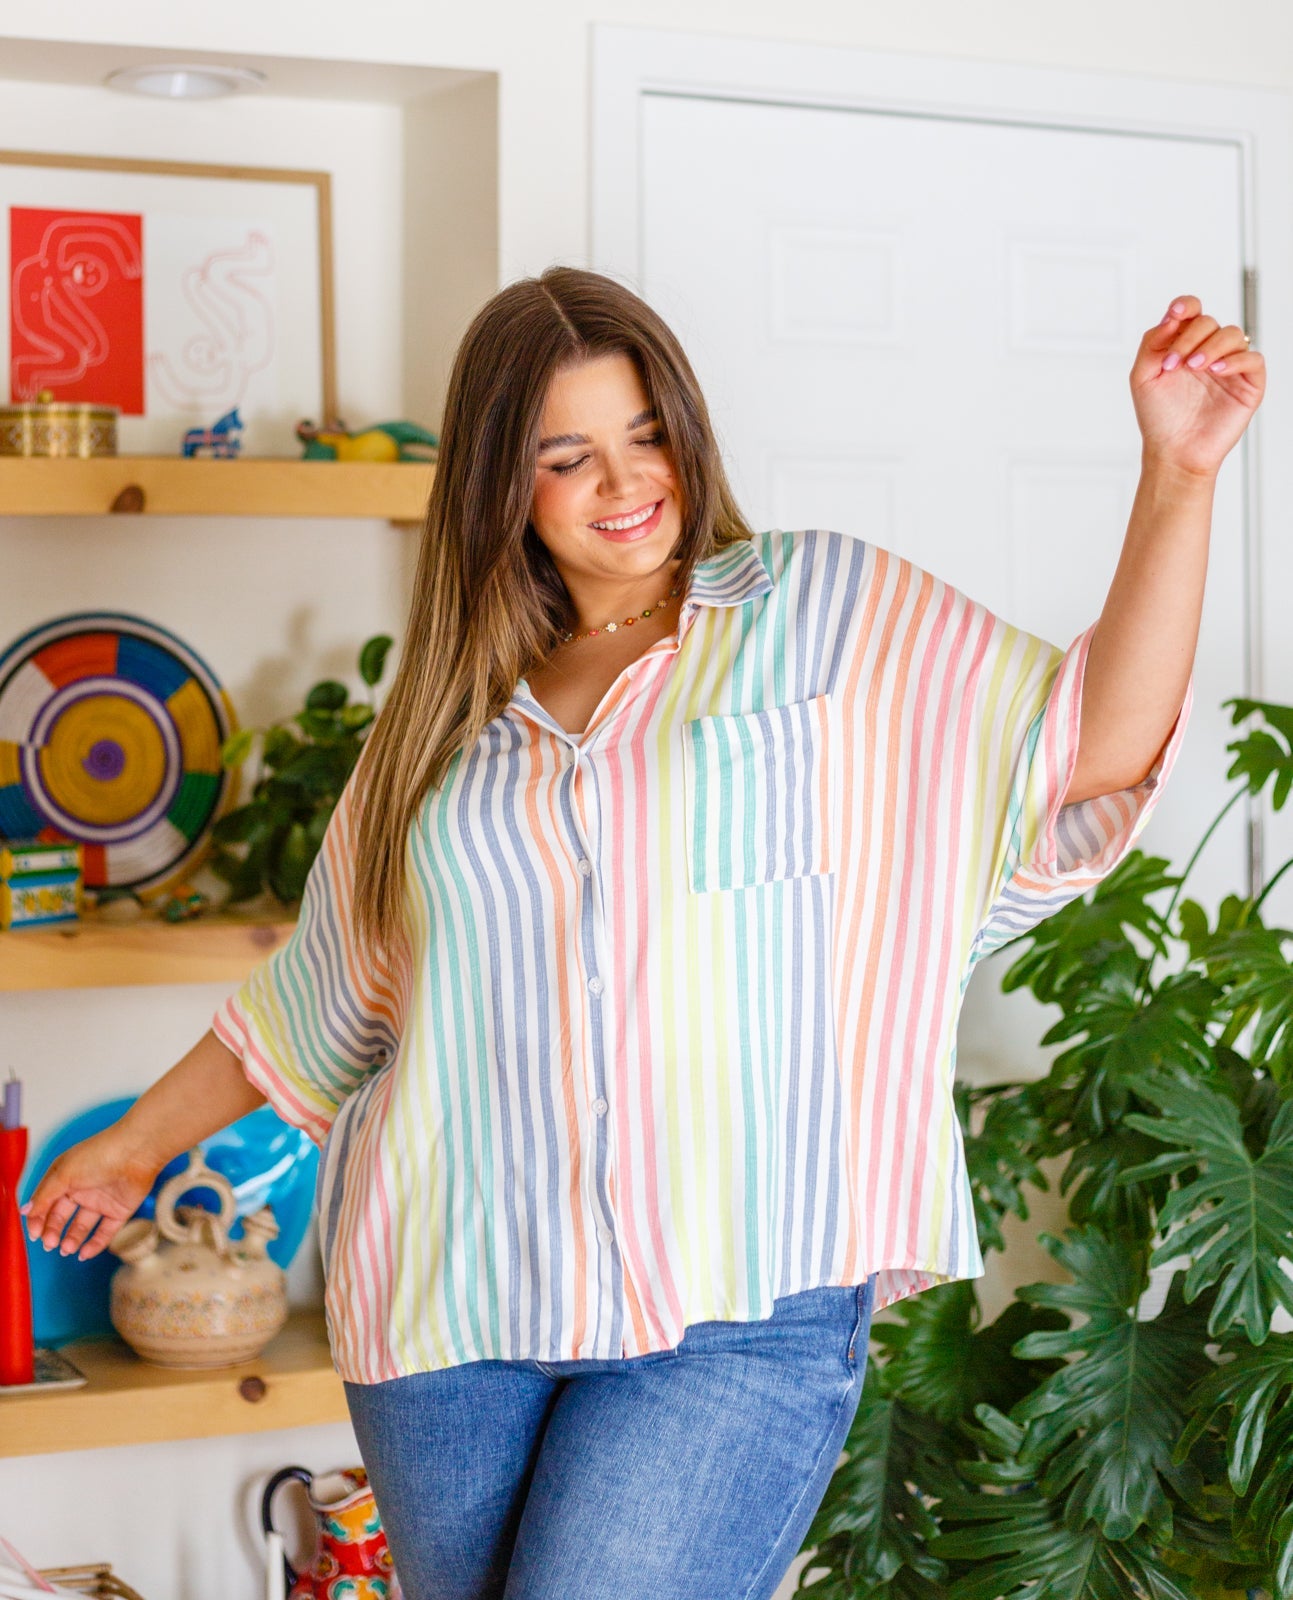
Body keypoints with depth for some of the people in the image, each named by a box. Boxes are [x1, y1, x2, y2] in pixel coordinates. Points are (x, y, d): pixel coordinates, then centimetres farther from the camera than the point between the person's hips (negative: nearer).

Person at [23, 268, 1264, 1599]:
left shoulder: (826, 610, 5)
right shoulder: (449, 712, 14)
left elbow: (1087, 751, -5)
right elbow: (322, 995, 24)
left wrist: (1177, 474, -12)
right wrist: (136, 1144, 29)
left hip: (738, 1312, -4)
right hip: (454, 1302, 4)